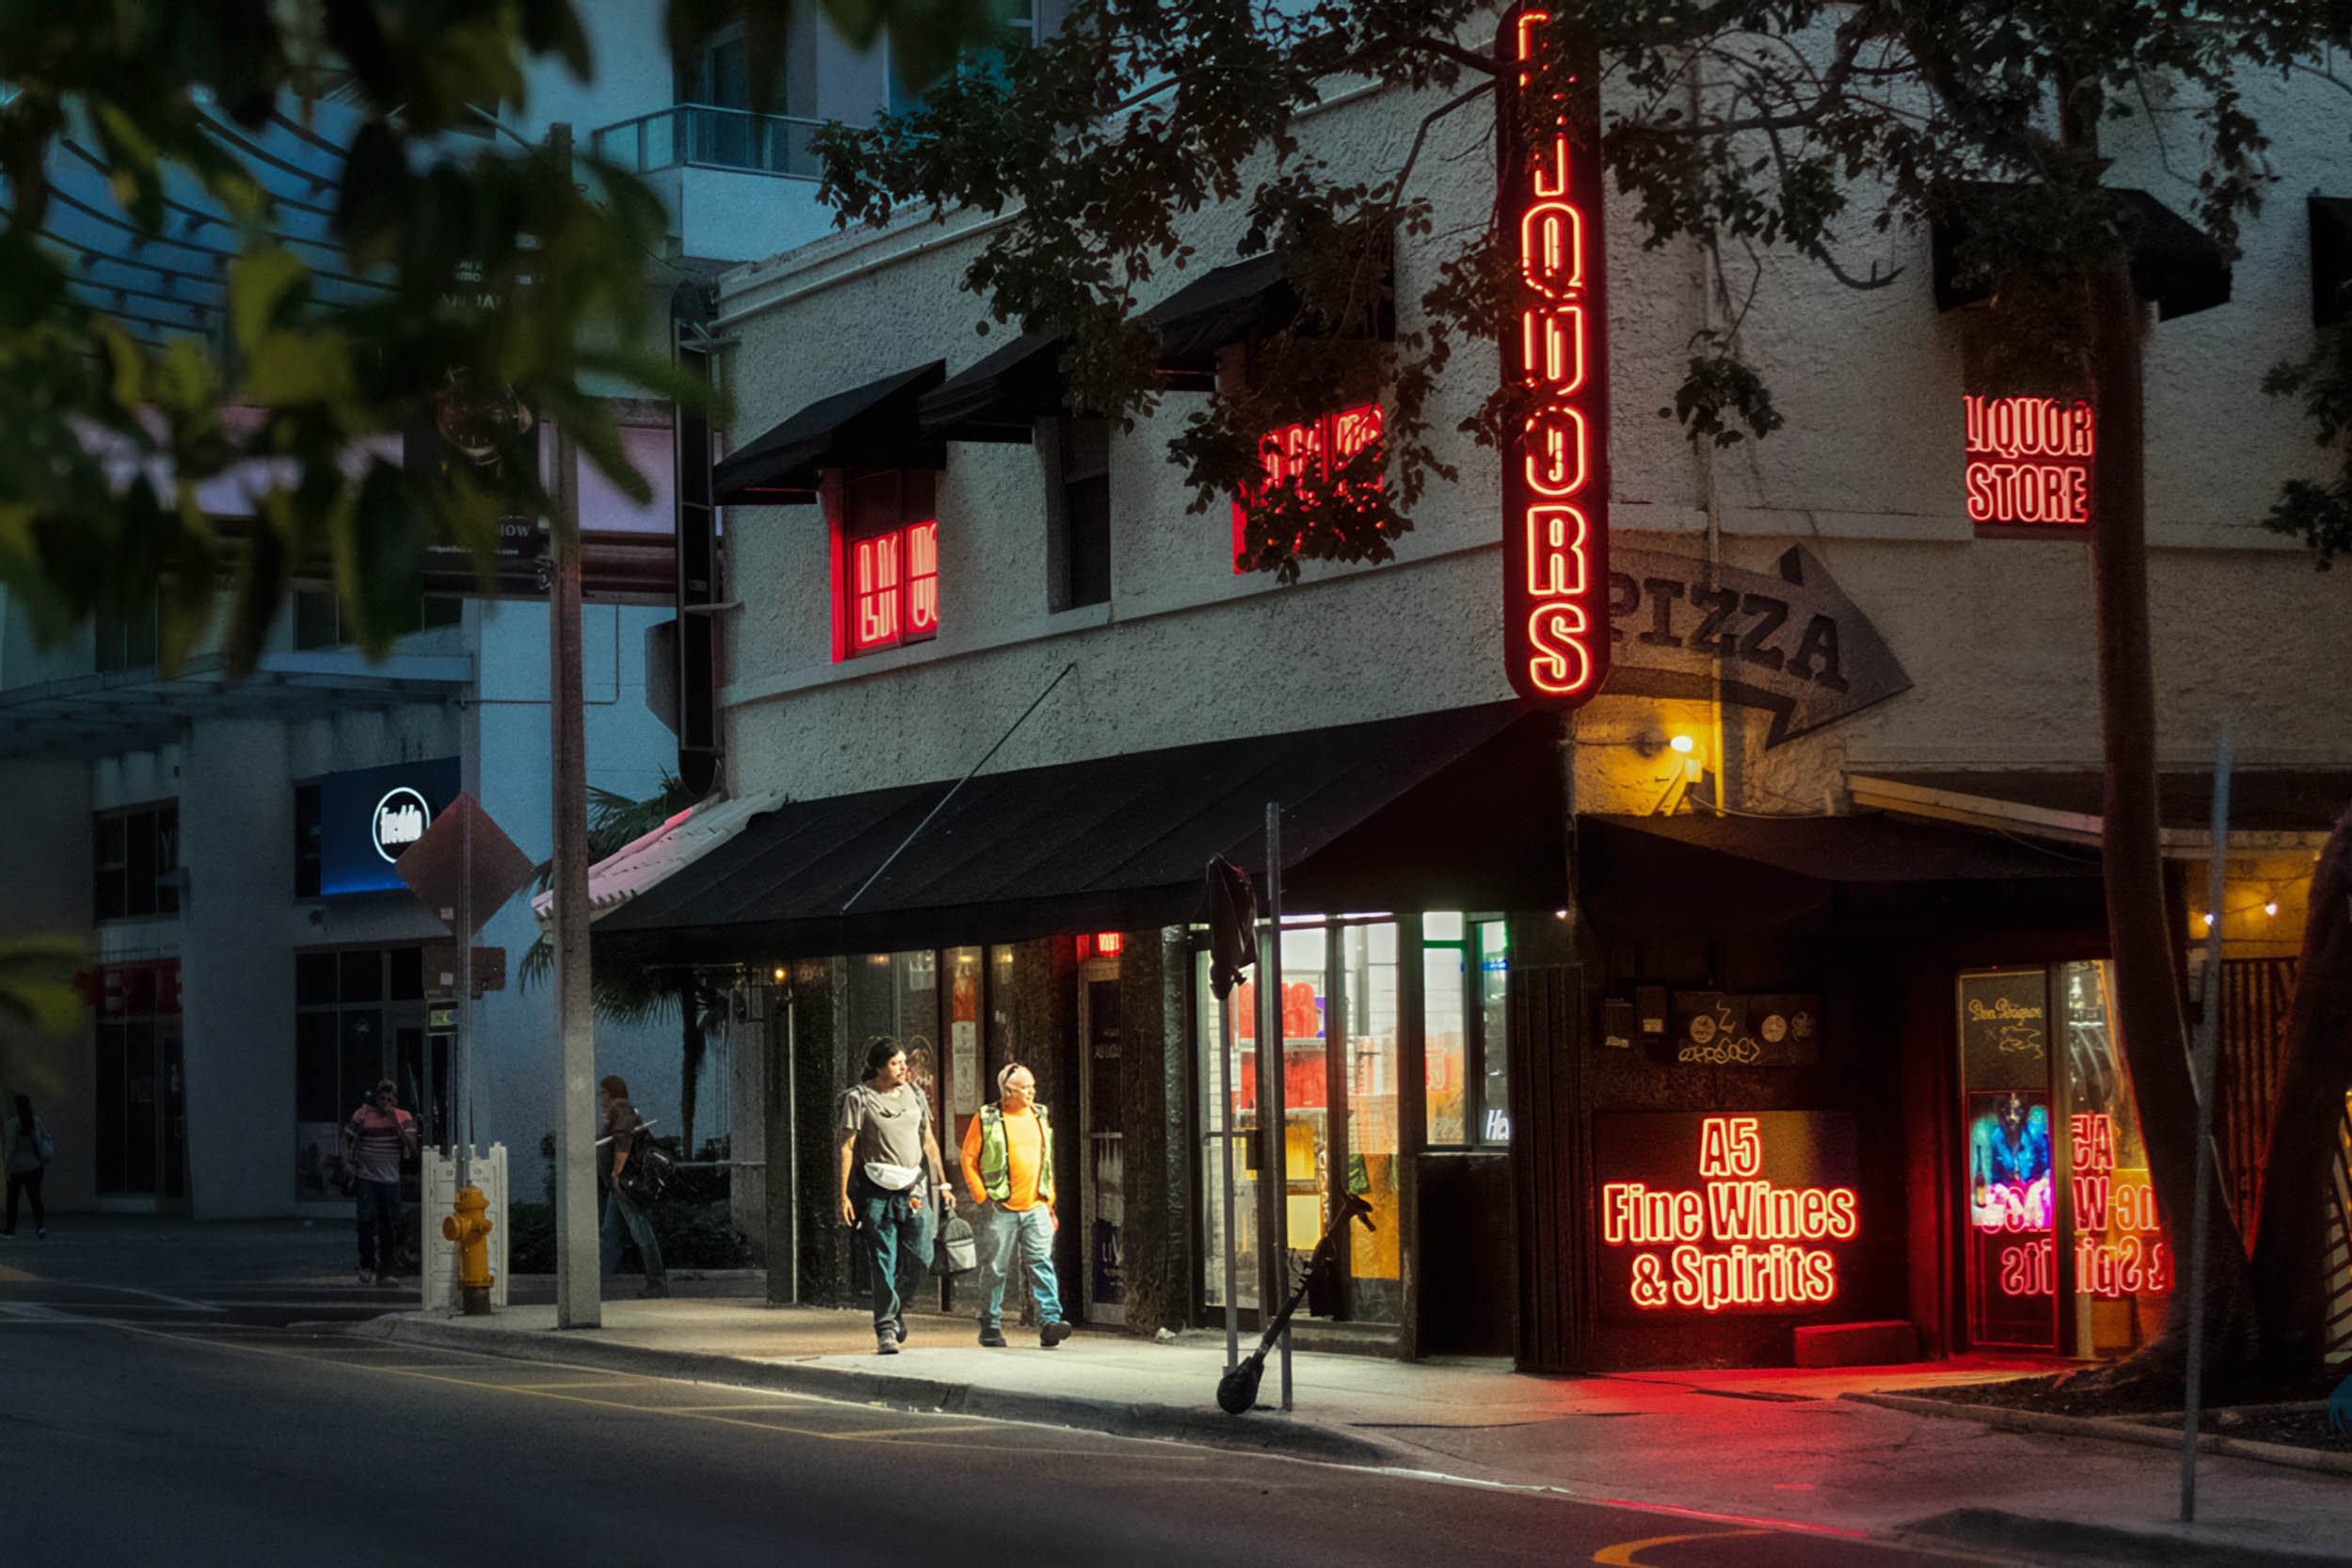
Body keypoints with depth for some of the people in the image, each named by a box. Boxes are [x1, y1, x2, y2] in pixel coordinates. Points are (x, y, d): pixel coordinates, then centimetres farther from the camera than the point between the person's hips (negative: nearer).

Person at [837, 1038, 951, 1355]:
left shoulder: (914, 1095, 13)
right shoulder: (858, 1099, -1)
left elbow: (929, 1142, 20)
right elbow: (847, 1148, -3)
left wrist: (942, 1184, 16)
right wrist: (844, 1195, -9)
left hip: (913, 1188, 4)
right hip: (877, 1190, -4)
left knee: (919, 1257, -2)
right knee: (883, 1263, -5)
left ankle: (897, 1311, 22)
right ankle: (886, 1330, 0)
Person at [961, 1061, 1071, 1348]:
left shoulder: (1040, 1117, 14)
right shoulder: (986, 1119, -2)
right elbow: (969, 1159, 0)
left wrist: (1049, 1199, 16)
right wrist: (982, 1196, -6)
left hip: (1036, 1207, 4)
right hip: (1000, 1209, -4)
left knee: (1042, 1264, -8)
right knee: (995, 1268, 2)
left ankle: (1049, 1320, -13)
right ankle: (990, 1327, 11)